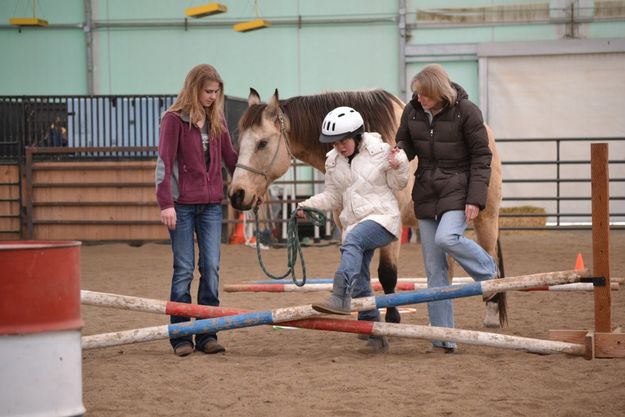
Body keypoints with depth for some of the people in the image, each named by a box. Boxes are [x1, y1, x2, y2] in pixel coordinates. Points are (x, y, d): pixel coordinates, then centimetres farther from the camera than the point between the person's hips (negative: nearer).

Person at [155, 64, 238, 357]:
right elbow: (164, 162, -11)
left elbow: (230, 157, 16)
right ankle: (181, 337, 5)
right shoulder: (174, 119, -6)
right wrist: (166, 204, -19)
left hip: (211, 204, 5)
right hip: (183, 204, -5)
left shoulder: (216, 120, 10)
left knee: (211, 267, 2)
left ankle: (207, 335, 8)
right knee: (184, 269, -1)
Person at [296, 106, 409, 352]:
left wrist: (398, 167, -18)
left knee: (352, 241, -36)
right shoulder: (333, 162, 8)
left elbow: (397, 184, 2)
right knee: (360, 284, 4)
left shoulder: (379, 151, -6)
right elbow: (333, 197, 15)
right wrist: (308, 205, 0)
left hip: (383, 218, -7)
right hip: (354, 223, 7)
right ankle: (374, 334, 15)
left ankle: (340, 298, -50)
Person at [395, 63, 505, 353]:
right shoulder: (413, 111, 1)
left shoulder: (466, 112, -11)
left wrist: (475, 199, -15)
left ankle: (490, 272, -1)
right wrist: (398, 153, -10)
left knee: (447, 238, -32)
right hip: (426, 194, 5)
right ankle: (444, 338, 9)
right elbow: (405, 143, 16)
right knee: (434, 269, 3)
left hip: (457, 190, -5)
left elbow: (481, 156, -8)